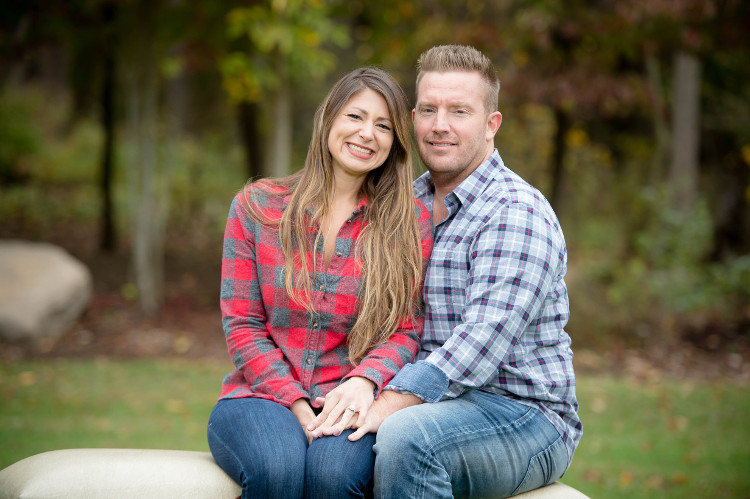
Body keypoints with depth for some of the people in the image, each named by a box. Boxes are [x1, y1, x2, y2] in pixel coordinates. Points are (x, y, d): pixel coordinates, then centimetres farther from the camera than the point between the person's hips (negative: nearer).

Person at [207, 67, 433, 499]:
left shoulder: (411, 223, 6)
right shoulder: (256, 207, 6)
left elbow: (407, 331, 3)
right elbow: (242, 326, 3)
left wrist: (365, 381, -19)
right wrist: (297, 406, -12)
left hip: (348, 403, 0)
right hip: (261, 395, 0)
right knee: (278, 464, -35)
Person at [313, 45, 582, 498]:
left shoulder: (517, 213, -12)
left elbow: (481, 345, -23)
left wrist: (388, 406, -30)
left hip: (525, 414, -6)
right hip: (437, 404, 6)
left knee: (407, 437, -34)